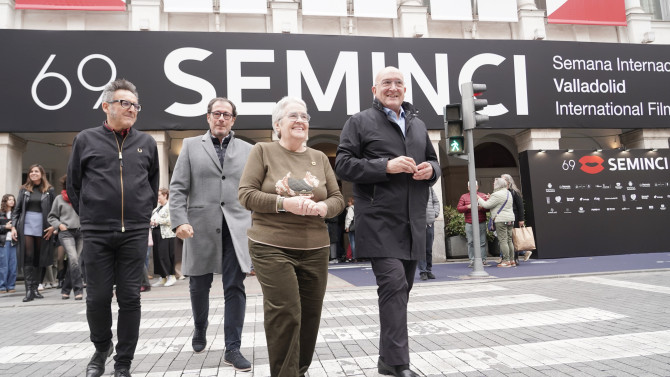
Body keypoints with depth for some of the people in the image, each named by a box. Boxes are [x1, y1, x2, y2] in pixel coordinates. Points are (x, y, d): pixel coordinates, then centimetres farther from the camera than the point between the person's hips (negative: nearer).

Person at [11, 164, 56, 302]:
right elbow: (17, 209, 9)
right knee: (27, 258, -4)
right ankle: (29, 290, -5)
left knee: (39, 258, 3)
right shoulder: (24, 189, 10)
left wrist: (53, 226, -8)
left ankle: (35, 288, 11)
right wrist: (13, 226, 1)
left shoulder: (49, 190, 5)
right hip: (26, 227, 1)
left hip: (42, 228, -1)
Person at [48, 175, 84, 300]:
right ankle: (78, 289, -13)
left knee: (74, 261, 5)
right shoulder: (59, 198, 7)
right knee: (73, 259, -17)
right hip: (66, 232, -2)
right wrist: (59, 225, -4)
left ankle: (66, 290, 17)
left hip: (80, 232, 2)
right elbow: (52, 217, 13)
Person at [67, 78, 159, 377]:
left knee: (130, 298, 3)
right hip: (96, 234, -1)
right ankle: (101, 348, 33)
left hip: (135, 234, 1)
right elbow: (73, 185, 9)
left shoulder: (147, 143, 8)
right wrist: (90, 217, 8)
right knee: (97, 298, 6)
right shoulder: (86, 140, 3)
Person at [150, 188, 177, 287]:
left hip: (166, 234, -8)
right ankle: (163, 278, 13)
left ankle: (171, 276, 4)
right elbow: (153, 217, 29)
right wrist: (151, 222, 7)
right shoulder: (158, 207, 19)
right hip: (156, 232, 8)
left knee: (165, 255, -8)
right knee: (157, 256, 7)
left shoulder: (170, 206, -7)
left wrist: (157, 221, -16)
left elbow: (171, 220, -17)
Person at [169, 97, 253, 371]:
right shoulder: (191, 146, 8)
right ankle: (200, 330, 40)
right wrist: (179, 221, -11)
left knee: (235, 288, -2)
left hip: (236, 229, 0)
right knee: (199, 286, 13)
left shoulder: (247, 150, 10)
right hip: (201, 227, 0)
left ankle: (232, 349, 7)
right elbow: (178, 188, 2)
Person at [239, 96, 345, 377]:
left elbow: (338, 199, 10)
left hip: (314, 250, 4)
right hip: (272, 248, -4)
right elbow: (246, 194, -6)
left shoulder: (320, 158, 12)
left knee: (310, 315, 9)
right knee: (285, 315, -9)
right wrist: (284, 203, -19)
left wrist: (323, 207, -13)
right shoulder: (263, 151, 1)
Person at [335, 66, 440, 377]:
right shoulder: (360, 122, 3)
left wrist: (430, 169, 2)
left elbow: (433, 161, 27)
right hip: (380, 220, -6)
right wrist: (386, 166, -16)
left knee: (401, 288, 10)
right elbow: (343, 165, -5)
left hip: (413, 222, 6)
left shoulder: (418, 125, 20)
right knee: (393, 284, -16)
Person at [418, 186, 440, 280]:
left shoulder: (430, 188, 12)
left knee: (429, 249, 11)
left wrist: (435, 213, 6)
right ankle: (422, 272, -1)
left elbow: (436, 201, 21)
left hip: (430, 222, 5)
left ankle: (429, 270, 21)